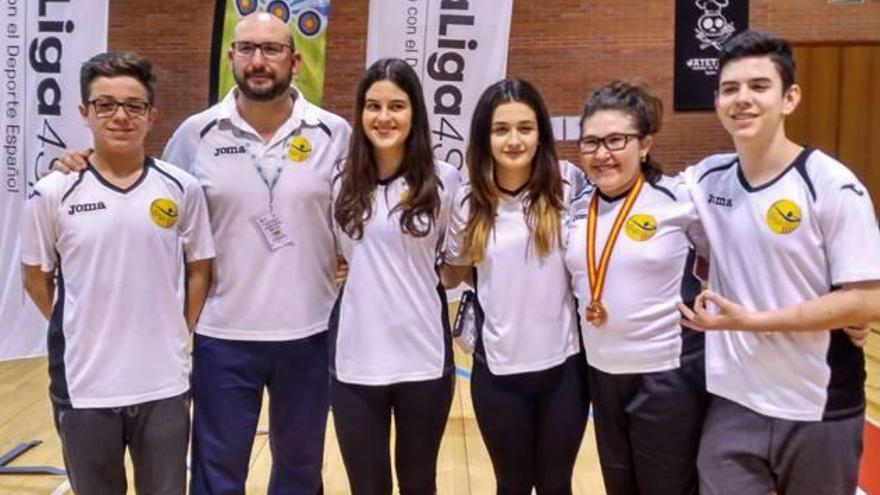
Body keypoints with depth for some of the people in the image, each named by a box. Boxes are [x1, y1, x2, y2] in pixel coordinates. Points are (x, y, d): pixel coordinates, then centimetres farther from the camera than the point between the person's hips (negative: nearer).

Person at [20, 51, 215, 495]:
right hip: (84, 385, 0)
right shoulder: (52, 194, -5)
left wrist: (179, 332, 2)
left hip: (163, 384, 1)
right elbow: (36, 278, 6)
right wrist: (80, 332, 3)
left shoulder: (182, 189, -3)